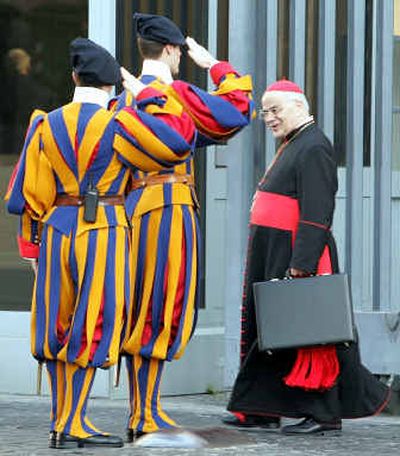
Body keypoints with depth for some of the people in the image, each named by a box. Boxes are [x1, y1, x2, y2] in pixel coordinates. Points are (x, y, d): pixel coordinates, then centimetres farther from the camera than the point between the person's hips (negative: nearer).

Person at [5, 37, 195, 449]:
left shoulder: (47, 126, 5)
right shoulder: (118, 124, -8)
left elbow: (29, 194, 6)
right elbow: (179, 141, -8)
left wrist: (32, 242, 14)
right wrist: (148, 97, 2)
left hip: (56, 229, 5)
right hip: (104, 230, -5)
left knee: (58, 324, 12)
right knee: (92, 326, -1)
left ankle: (62, 420, 18)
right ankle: (71, 425, -3)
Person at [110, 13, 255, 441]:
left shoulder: (122, 101, 14)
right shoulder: (176, 94, -10)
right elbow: (237, 113, -8)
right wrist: (214, 65, 3)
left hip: (131, 209, 8)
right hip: (168, 209, -8)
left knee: (139, 313, 11)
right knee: (162, 313, -5)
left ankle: (141, 413, 15)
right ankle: (145, 416, -6)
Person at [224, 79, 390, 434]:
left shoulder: (314, 148, -14)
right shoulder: (291, 146, 18)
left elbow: (316, 215, -22)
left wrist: (300, 267, -26)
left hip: (299, 257, -10)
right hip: (272, 258, 10)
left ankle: (323, 415, -1)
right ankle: (260, 410, 15)